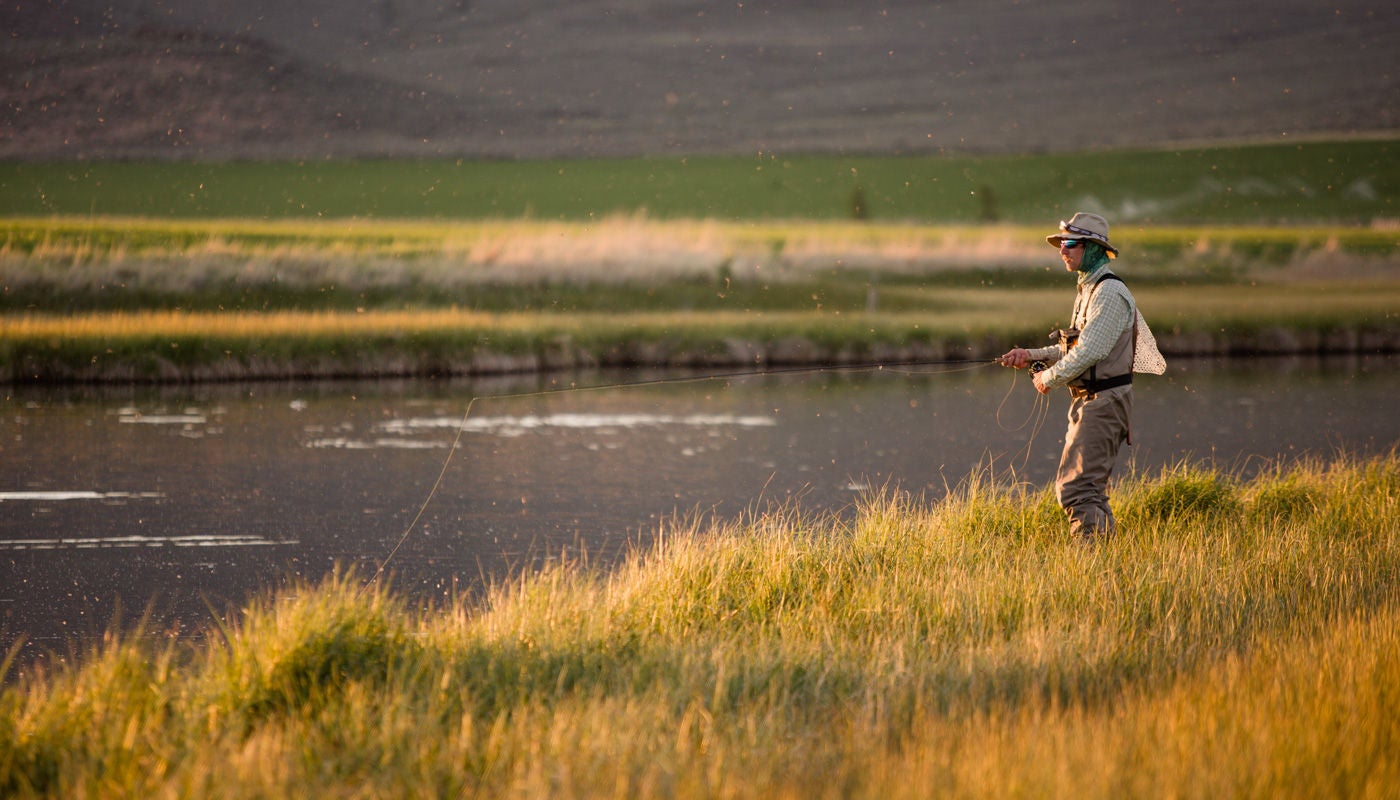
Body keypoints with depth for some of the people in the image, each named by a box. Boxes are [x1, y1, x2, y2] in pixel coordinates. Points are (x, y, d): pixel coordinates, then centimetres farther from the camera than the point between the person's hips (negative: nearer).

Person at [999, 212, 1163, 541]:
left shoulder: (1110, 292, -16)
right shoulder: (1088, 289, 16)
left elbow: (1090, 351, -23)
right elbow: (1074, 347, 21)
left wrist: (1049, 378, -12)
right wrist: (1032, 356, 8)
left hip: (1102, 402, -10)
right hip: (1088, 401, 10)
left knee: (1076, 488, -15)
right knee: (1089, 487, 15)